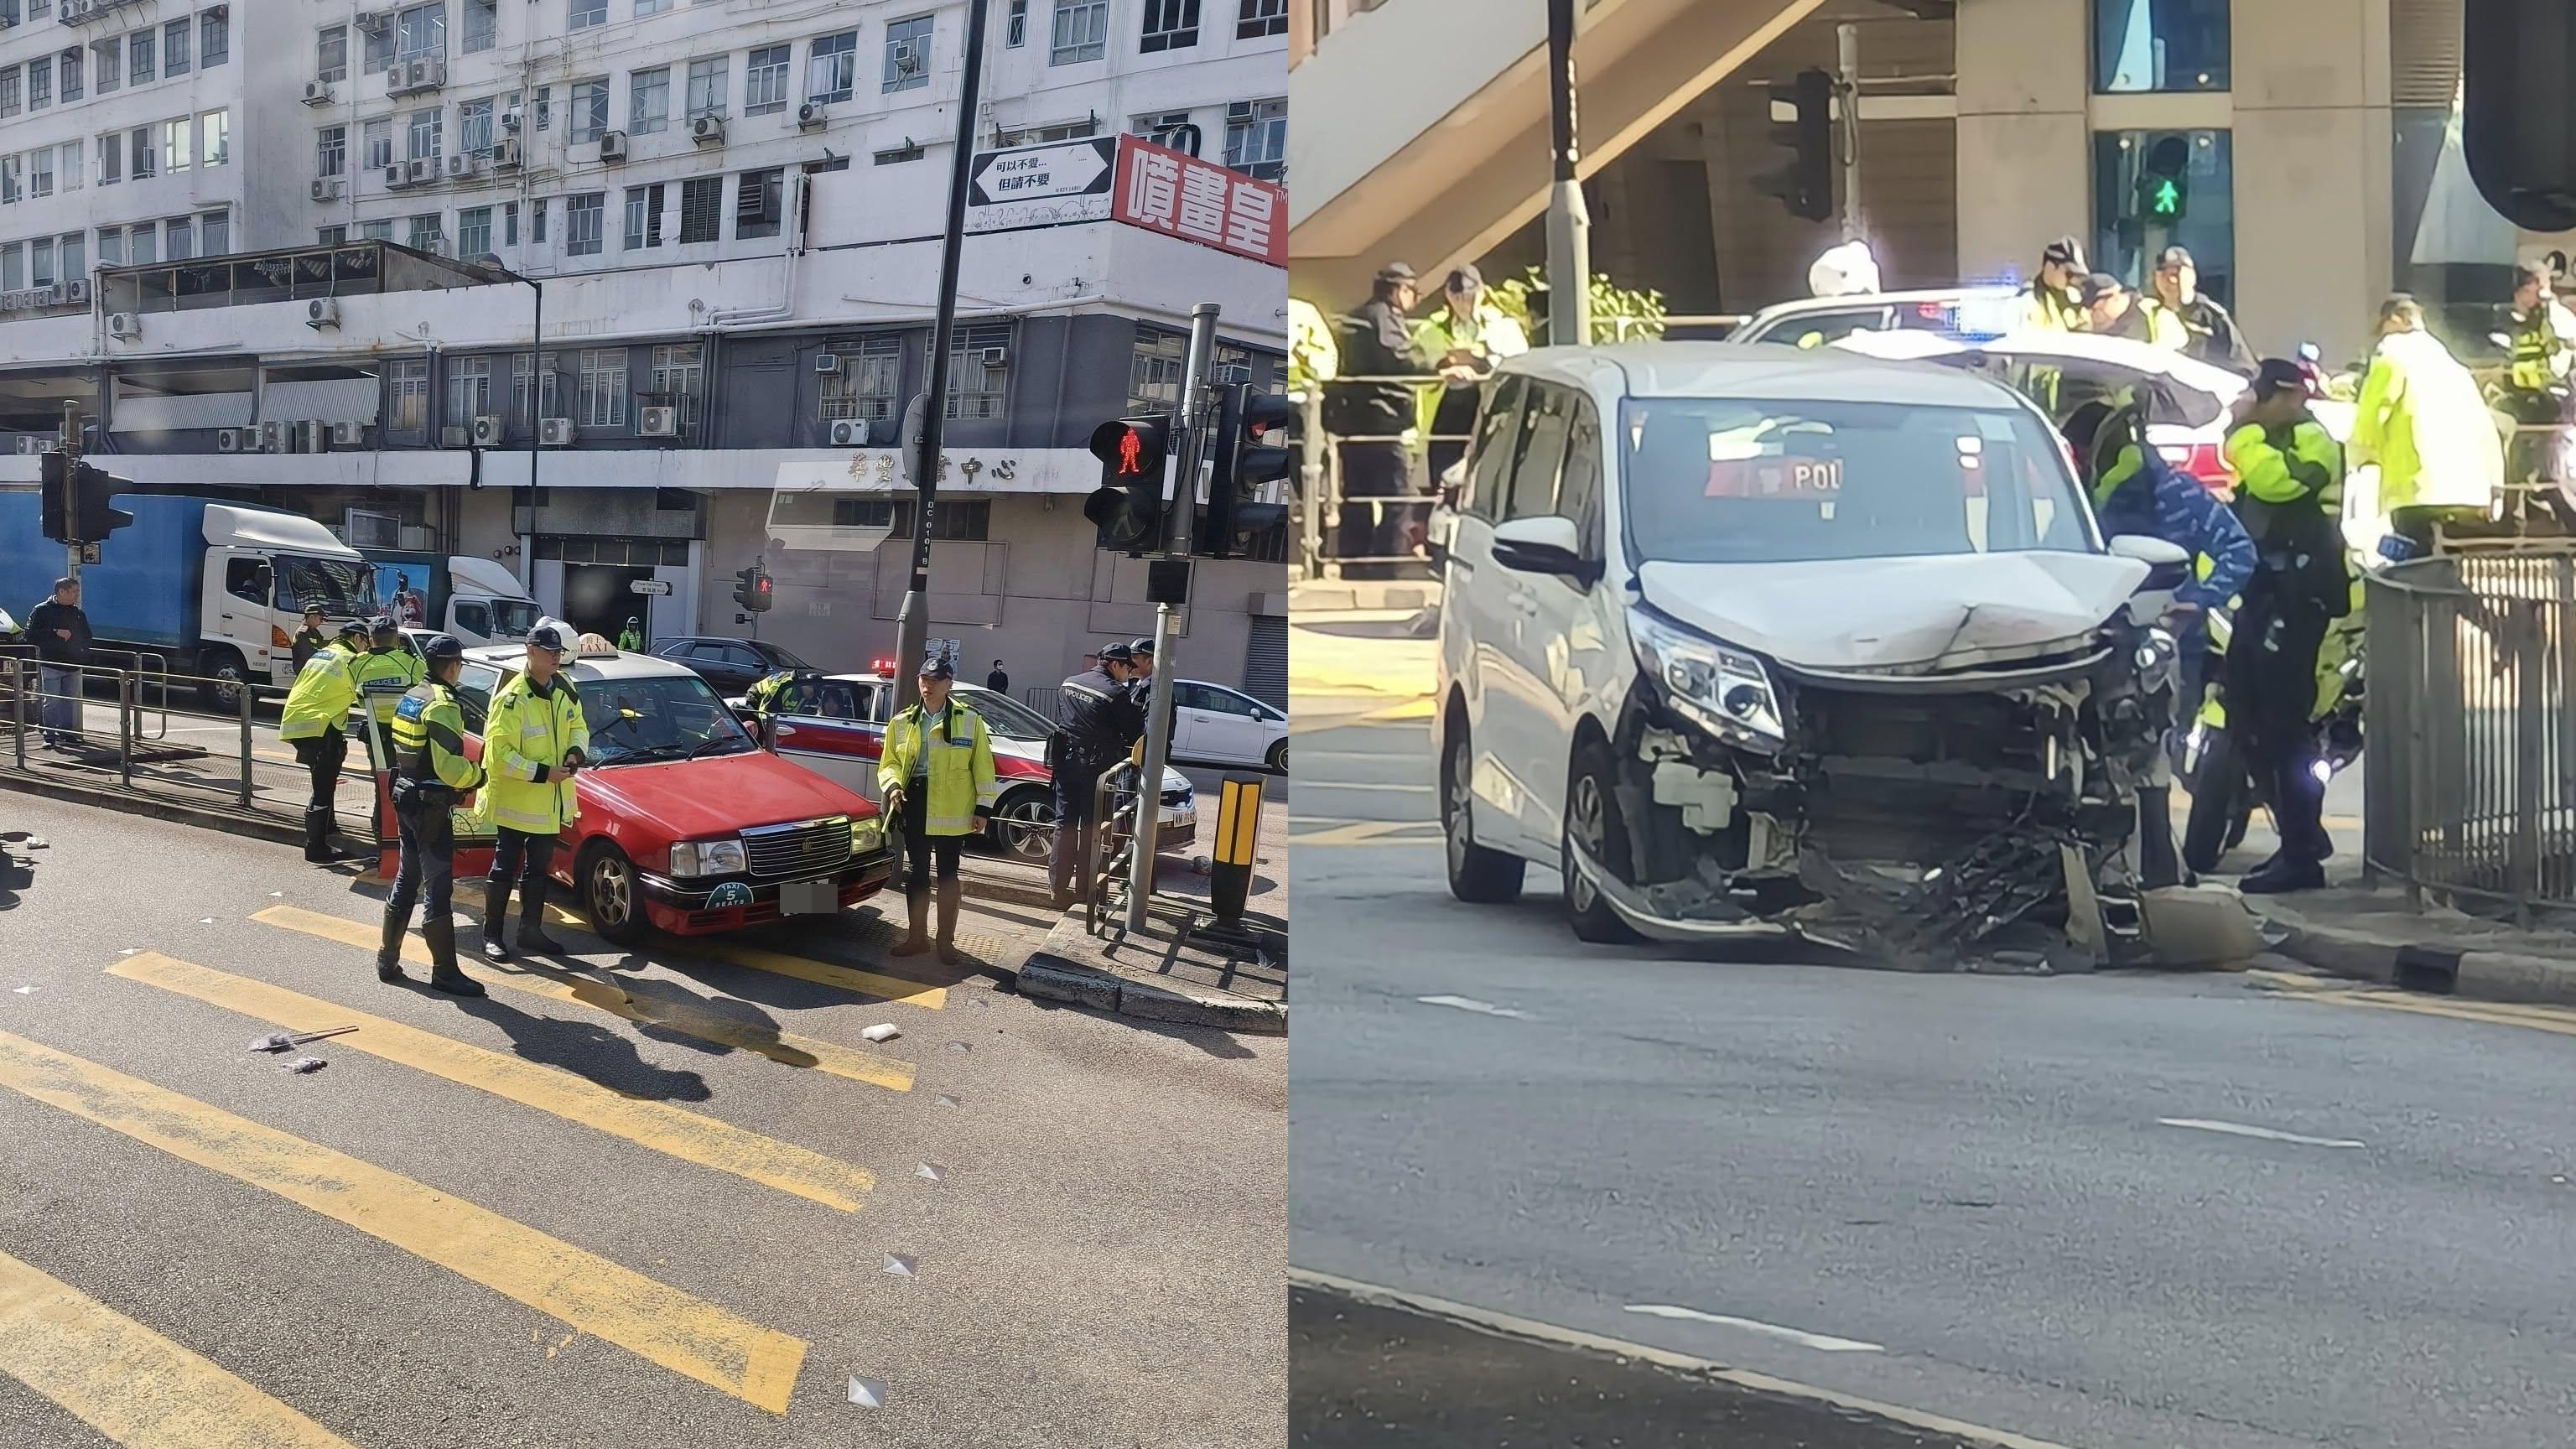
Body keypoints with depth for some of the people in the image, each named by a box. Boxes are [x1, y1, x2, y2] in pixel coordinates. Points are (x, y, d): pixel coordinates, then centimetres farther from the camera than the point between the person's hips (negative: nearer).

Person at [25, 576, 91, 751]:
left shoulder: (79, 613, 12)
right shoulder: (42, 610, -2)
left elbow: (87, 637, 21)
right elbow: (31, 634, -11)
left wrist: (82, 653, 4)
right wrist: (55, 633, -17)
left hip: (73, 666, 5)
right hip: (51, 665, -5)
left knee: (69, 702, 8)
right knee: (52, 702, -5)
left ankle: (66, 734, 15)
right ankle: (50, 736, -1)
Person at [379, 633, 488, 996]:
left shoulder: (410, 698, 10)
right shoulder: (443, 706, -19)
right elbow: (449, 766, -25)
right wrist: (477, 775, -7)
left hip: (405, 799, 9)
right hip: (431, 806, -9)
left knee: (406, 880, 17)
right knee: (438, 886, -5)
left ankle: (388, 960, 23)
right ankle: (445, 972, -2)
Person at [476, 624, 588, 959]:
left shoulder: (563, 687, 3)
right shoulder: (512, 698, -21)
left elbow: (578, 726, 16)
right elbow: (498, 752, -23)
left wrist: (576, 752, -5)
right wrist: (542, 773, -24)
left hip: (550, 801, 7)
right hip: (515, 801, -7)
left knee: (538, 866, 17)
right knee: (505, 867, 1)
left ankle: (531, 929, 30)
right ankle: (491, 936, 10)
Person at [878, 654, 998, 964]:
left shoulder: (969, 721, 0)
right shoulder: (902, 722, 8)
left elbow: (982, 766, 0)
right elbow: (889, 762, 10)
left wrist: (983, 807, -5)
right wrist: (892, 786, -11)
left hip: (951, 810, -3)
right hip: (914, 802, 3)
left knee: (948, 873, 3)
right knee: (916, 871, 10)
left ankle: (946, 941, 12)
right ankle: (918, 936, 20)